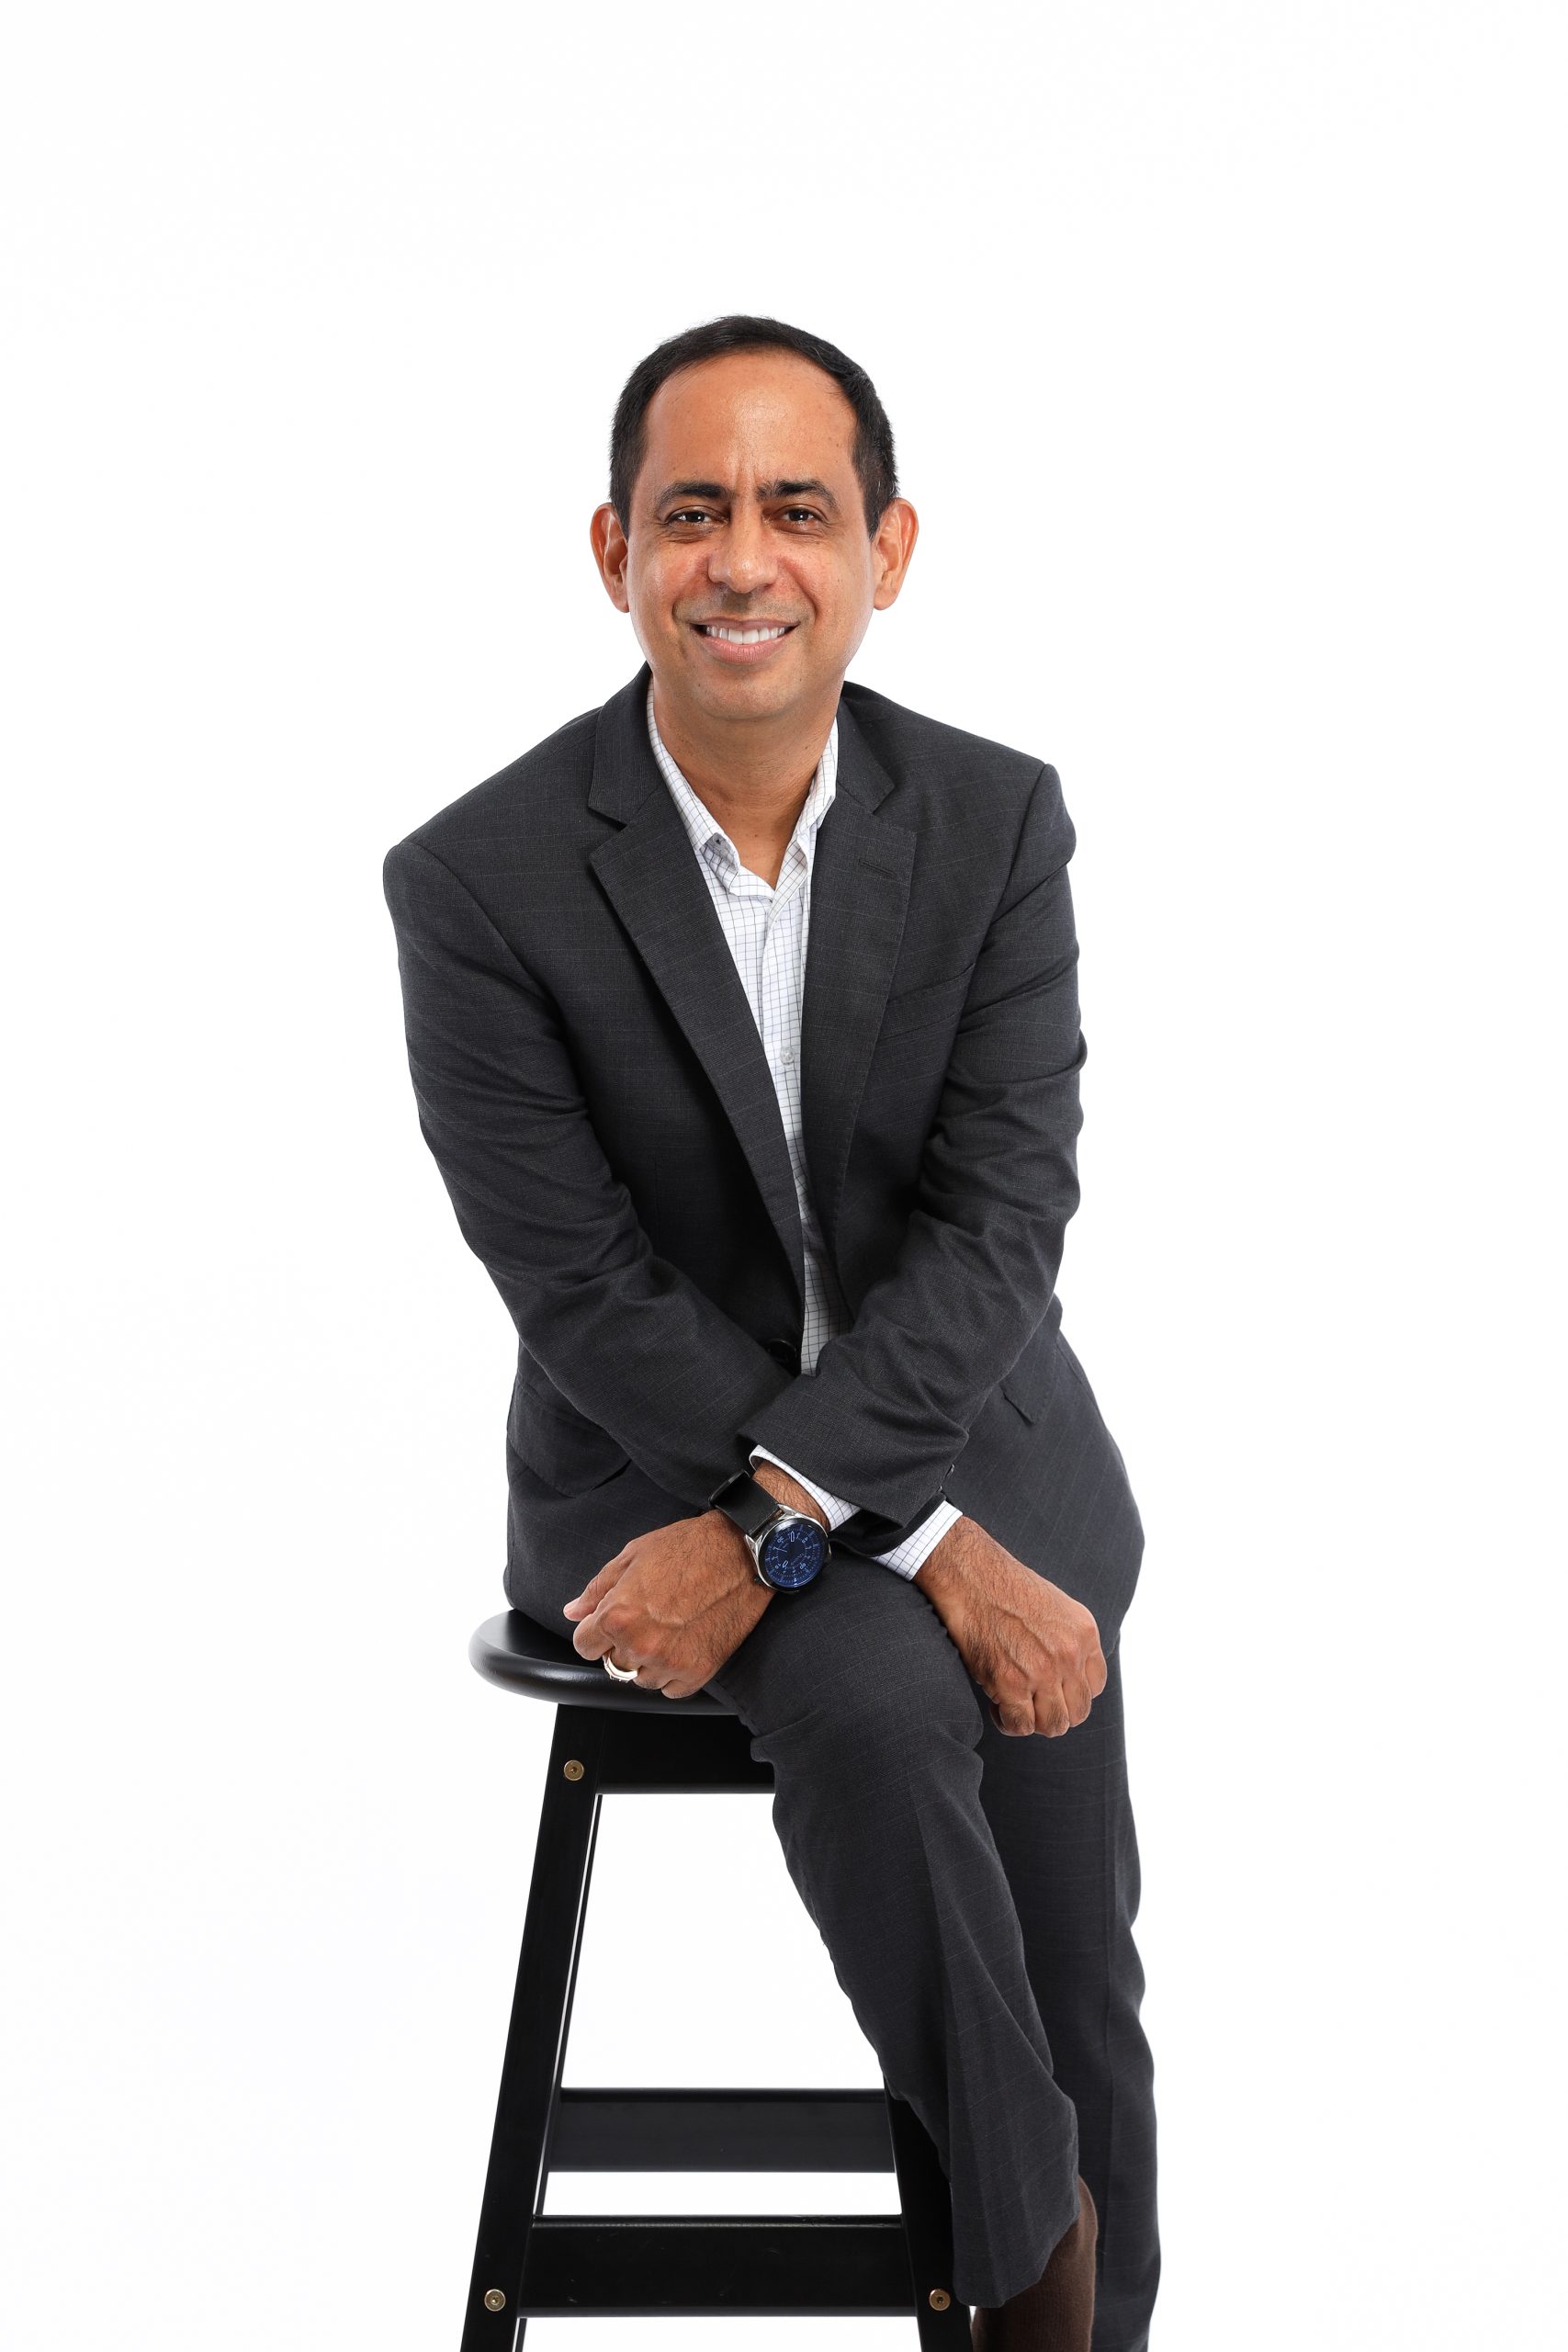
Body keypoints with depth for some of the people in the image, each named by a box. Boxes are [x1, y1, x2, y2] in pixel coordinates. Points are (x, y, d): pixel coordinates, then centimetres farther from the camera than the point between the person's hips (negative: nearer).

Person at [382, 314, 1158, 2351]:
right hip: (649, 1443, -2)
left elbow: (1004, 1223, -10)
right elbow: (586, 1291, -13)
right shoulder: (481, 880, -11)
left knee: (1075, 1969, -12)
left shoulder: (999, 824, -4)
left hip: (965, 1413, 2)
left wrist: (774, 1523, -23)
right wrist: (932, 1551, -19)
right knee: (879, 1707, -31)